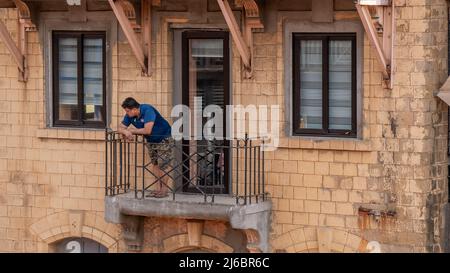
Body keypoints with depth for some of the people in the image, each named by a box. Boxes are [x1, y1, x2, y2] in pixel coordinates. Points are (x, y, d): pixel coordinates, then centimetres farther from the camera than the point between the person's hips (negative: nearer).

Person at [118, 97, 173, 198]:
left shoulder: (147, 110, -31)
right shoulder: (130, 116, -9)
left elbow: (147, 130, -38)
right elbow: (120, 128, -5)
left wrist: (132, 131, -23)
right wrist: (126, 132, -30)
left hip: (164, 139, -8)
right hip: (151, 141, 8)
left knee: (162, 165, -10)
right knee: (155, 165, 7)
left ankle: (164, 190, -3)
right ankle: (160, 189, 12)